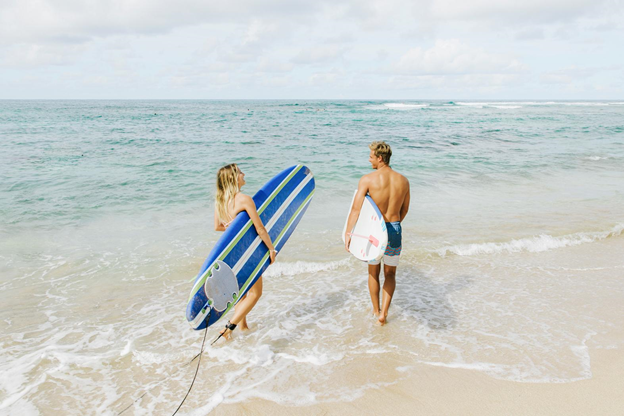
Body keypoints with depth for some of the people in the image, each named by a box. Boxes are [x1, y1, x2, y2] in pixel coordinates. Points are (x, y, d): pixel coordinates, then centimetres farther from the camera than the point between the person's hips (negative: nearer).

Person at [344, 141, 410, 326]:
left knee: (373, 272, 20)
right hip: (395, 230, 2)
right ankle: (384, 312, 8)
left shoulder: (367, 179, -11)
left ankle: (376, 310, 35)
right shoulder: (403, 181, 2)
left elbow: (356, 208, -18)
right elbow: (404, 210, 13)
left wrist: (347, 233, -16)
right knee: (390, 274, 19)